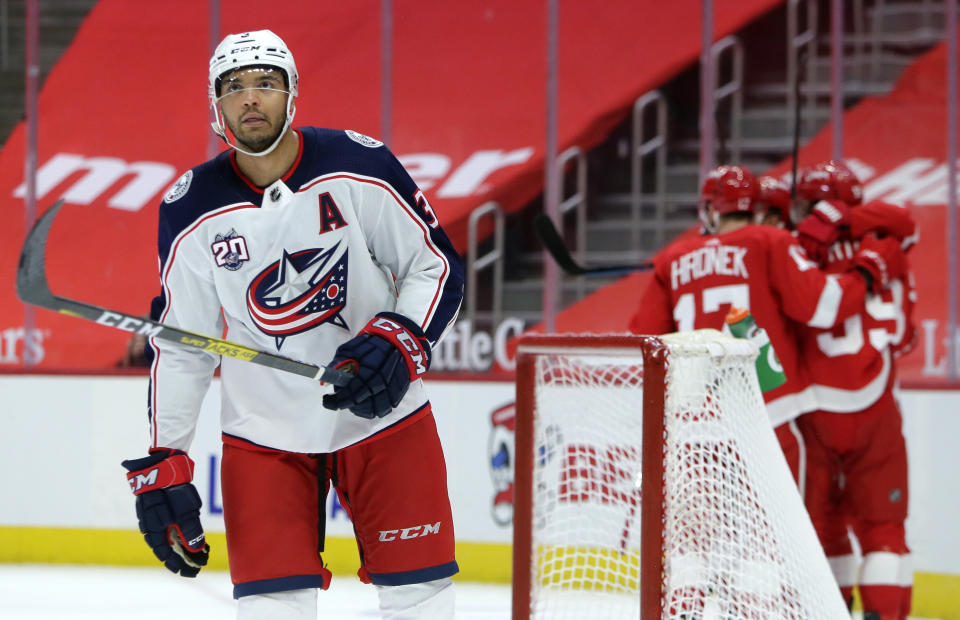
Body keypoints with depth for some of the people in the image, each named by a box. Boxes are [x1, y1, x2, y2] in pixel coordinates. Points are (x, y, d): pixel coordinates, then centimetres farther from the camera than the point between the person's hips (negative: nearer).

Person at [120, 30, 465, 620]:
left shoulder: (360, 167, -11)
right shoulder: (192, 212, -6)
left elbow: (439, 268, -4)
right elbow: (179, 347, 2)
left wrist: (399, 341, -22)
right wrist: (162, 464, -2)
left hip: (381, 412, 0)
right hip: (263, 433, 1)